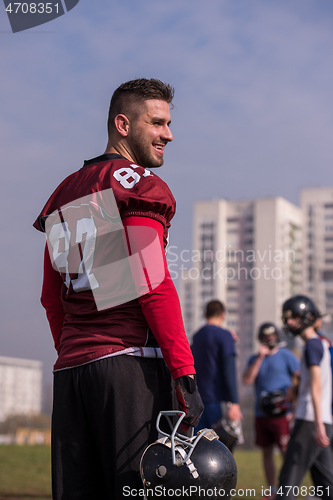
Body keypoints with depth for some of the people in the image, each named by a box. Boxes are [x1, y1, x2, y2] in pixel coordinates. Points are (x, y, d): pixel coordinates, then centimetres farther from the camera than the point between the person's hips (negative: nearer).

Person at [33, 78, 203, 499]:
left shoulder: (63, 195, 22)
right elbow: (154, 288, -12)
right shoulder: (138, 184, -2)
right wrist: (185, 374, -14)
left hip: (70, 369, 8)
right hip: (130, 361, -7)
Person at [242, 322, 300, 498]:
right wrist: (259, 358, -9)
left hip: (282, 414, -5)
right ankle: (271, 491, 16)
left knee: (287, 452, -8)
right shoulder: (255, 359, 13)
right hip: (261, 414, 5)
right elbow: (247, 380, -2)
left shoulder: (287, 356, 0)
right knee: (267, 452, 9)